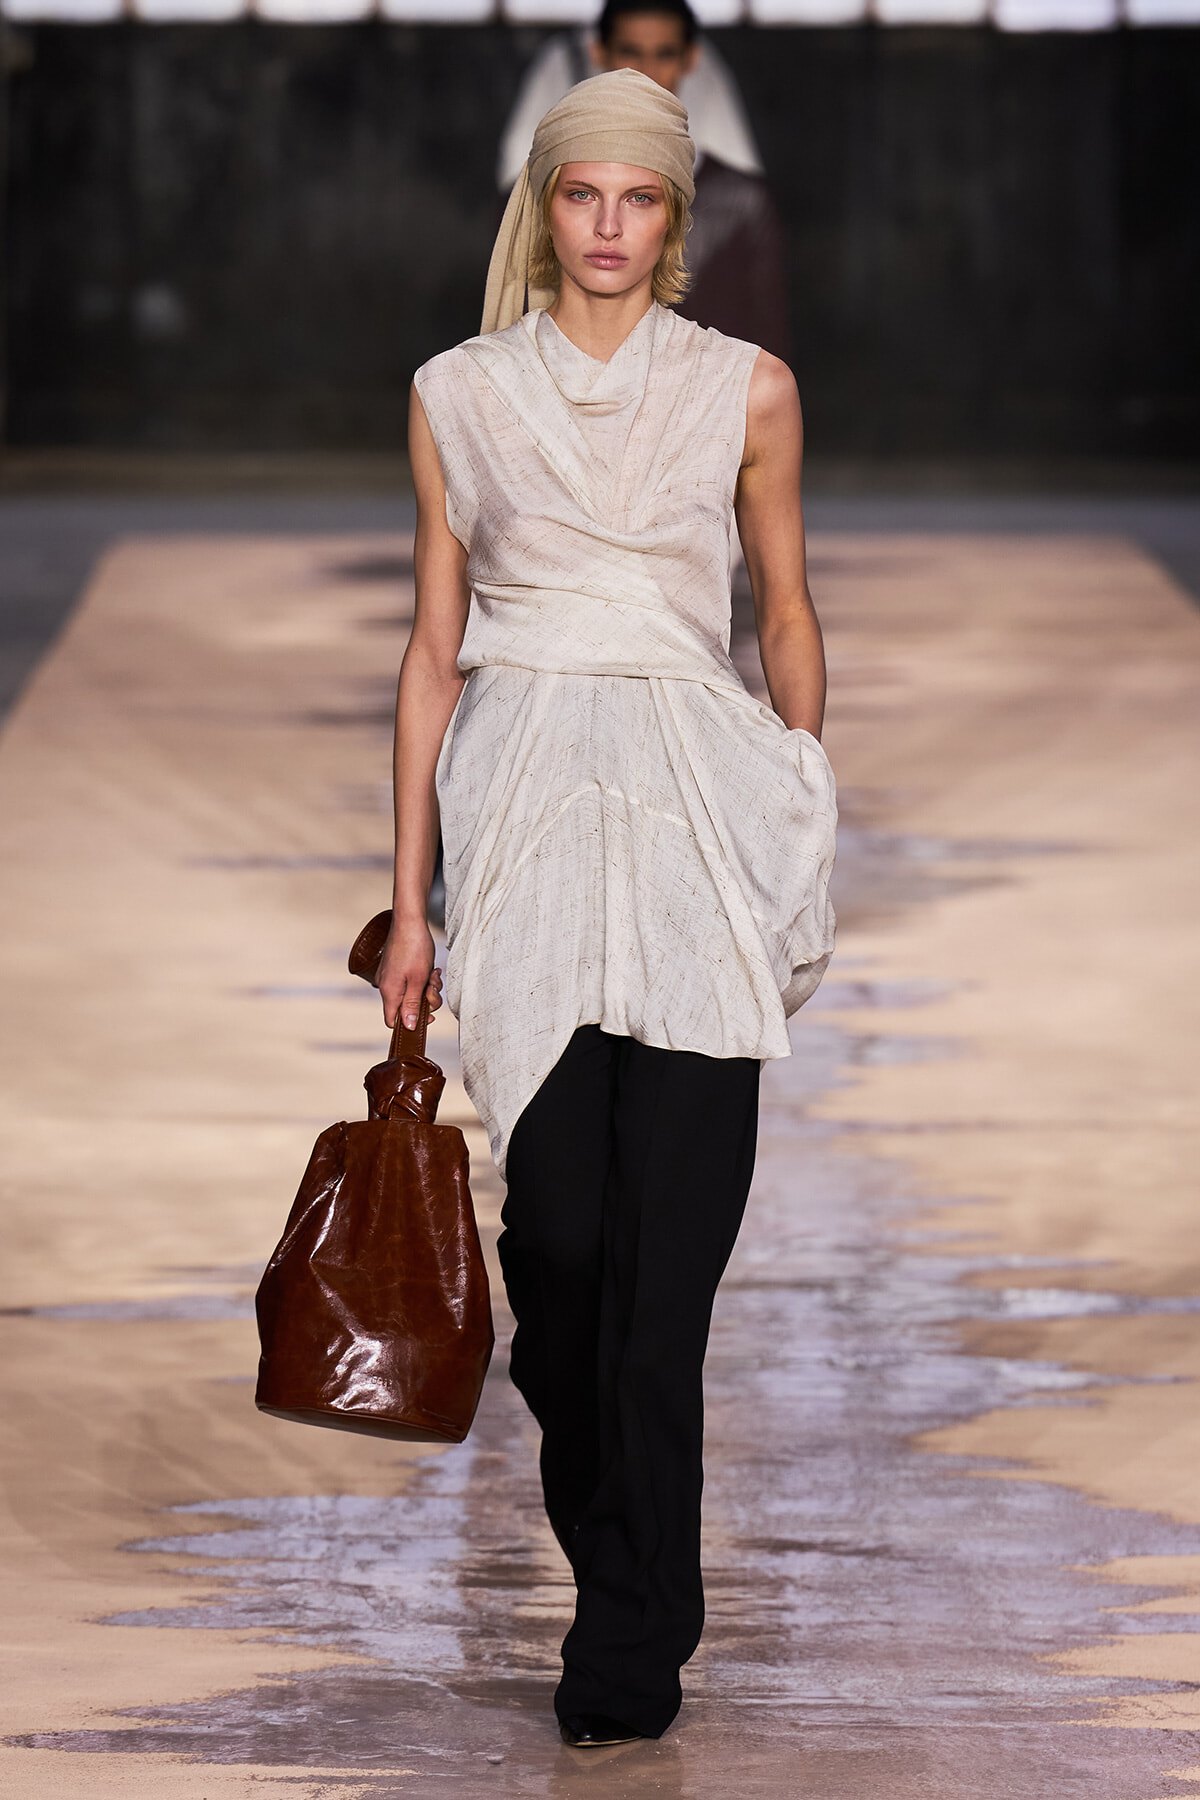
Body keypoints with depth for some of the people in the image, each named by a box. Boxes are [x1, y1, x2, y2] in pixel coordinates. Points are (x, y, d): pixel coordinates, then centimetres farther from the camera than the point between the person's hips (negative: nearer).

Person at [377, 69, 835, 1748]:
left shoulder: (746, 390, 7)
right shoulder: (461, 395, 9)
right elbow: (435, 647, 11)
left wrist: (803, 840, 15)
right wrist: (411, 891, 8)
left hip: (692, 805, -1)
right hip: (526, 805, 1)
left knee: (666, 1243, -8)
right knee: (560, 1219, -3)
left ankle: (630, 1649, -3)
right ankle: (612, 1547, 22)